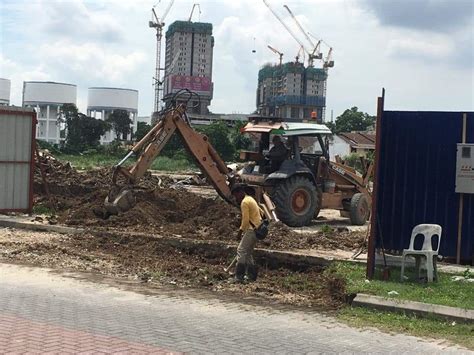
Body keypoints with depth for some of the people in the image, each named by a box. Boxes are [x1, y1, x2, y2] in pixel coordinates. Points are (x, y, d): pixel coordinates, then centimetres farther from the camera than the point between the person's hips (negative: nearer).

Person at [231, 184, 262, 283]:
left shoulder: (244, 202, -13)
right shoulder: (250, 199, 18)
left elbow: (245, 220, -18)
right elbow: (260, 212, 26)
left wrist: (240, 231, -11)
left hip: (252, 230, -10)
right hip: (257, 228, 10)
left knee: (241, 250, -12)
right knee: (247, 253, 15)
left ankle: (239, 276, -16)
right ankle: (252, 276, 18)